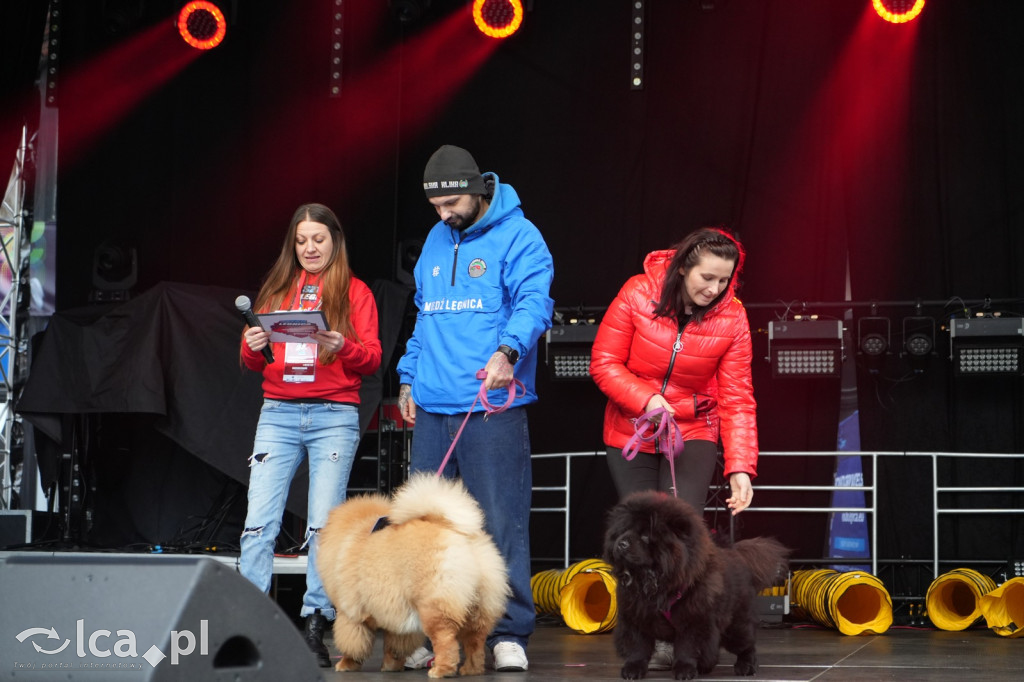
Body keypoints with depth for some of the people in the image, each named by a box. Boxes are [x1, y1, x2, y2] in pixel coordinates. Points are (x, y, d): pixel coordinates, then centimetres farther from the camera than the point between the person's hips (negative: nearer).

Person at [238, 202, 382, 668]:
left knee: (324, 524, -6)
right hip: (278, 414, 2)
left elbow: (372, 358, 1)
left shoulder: (355, 292, 9)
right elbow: (251, 361, 15)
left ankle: (315, 628, -2)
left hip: (334, 416, -2)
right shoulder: (276, 288, 17)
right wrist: (253, 346, -8)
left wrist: (341, 346, -19)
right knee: (260, 521, -6)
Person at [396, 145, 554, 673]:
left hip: (492, 408, -6)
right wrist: (408, 377, 19)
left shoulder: (517, 237, -2)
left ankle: (509, 635, 2)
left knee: (501, 521, -5)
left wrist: (507, 351, -32)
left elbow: (533, 303, -15)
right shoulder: (436, 241, 19)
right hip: (431, 408, 6)